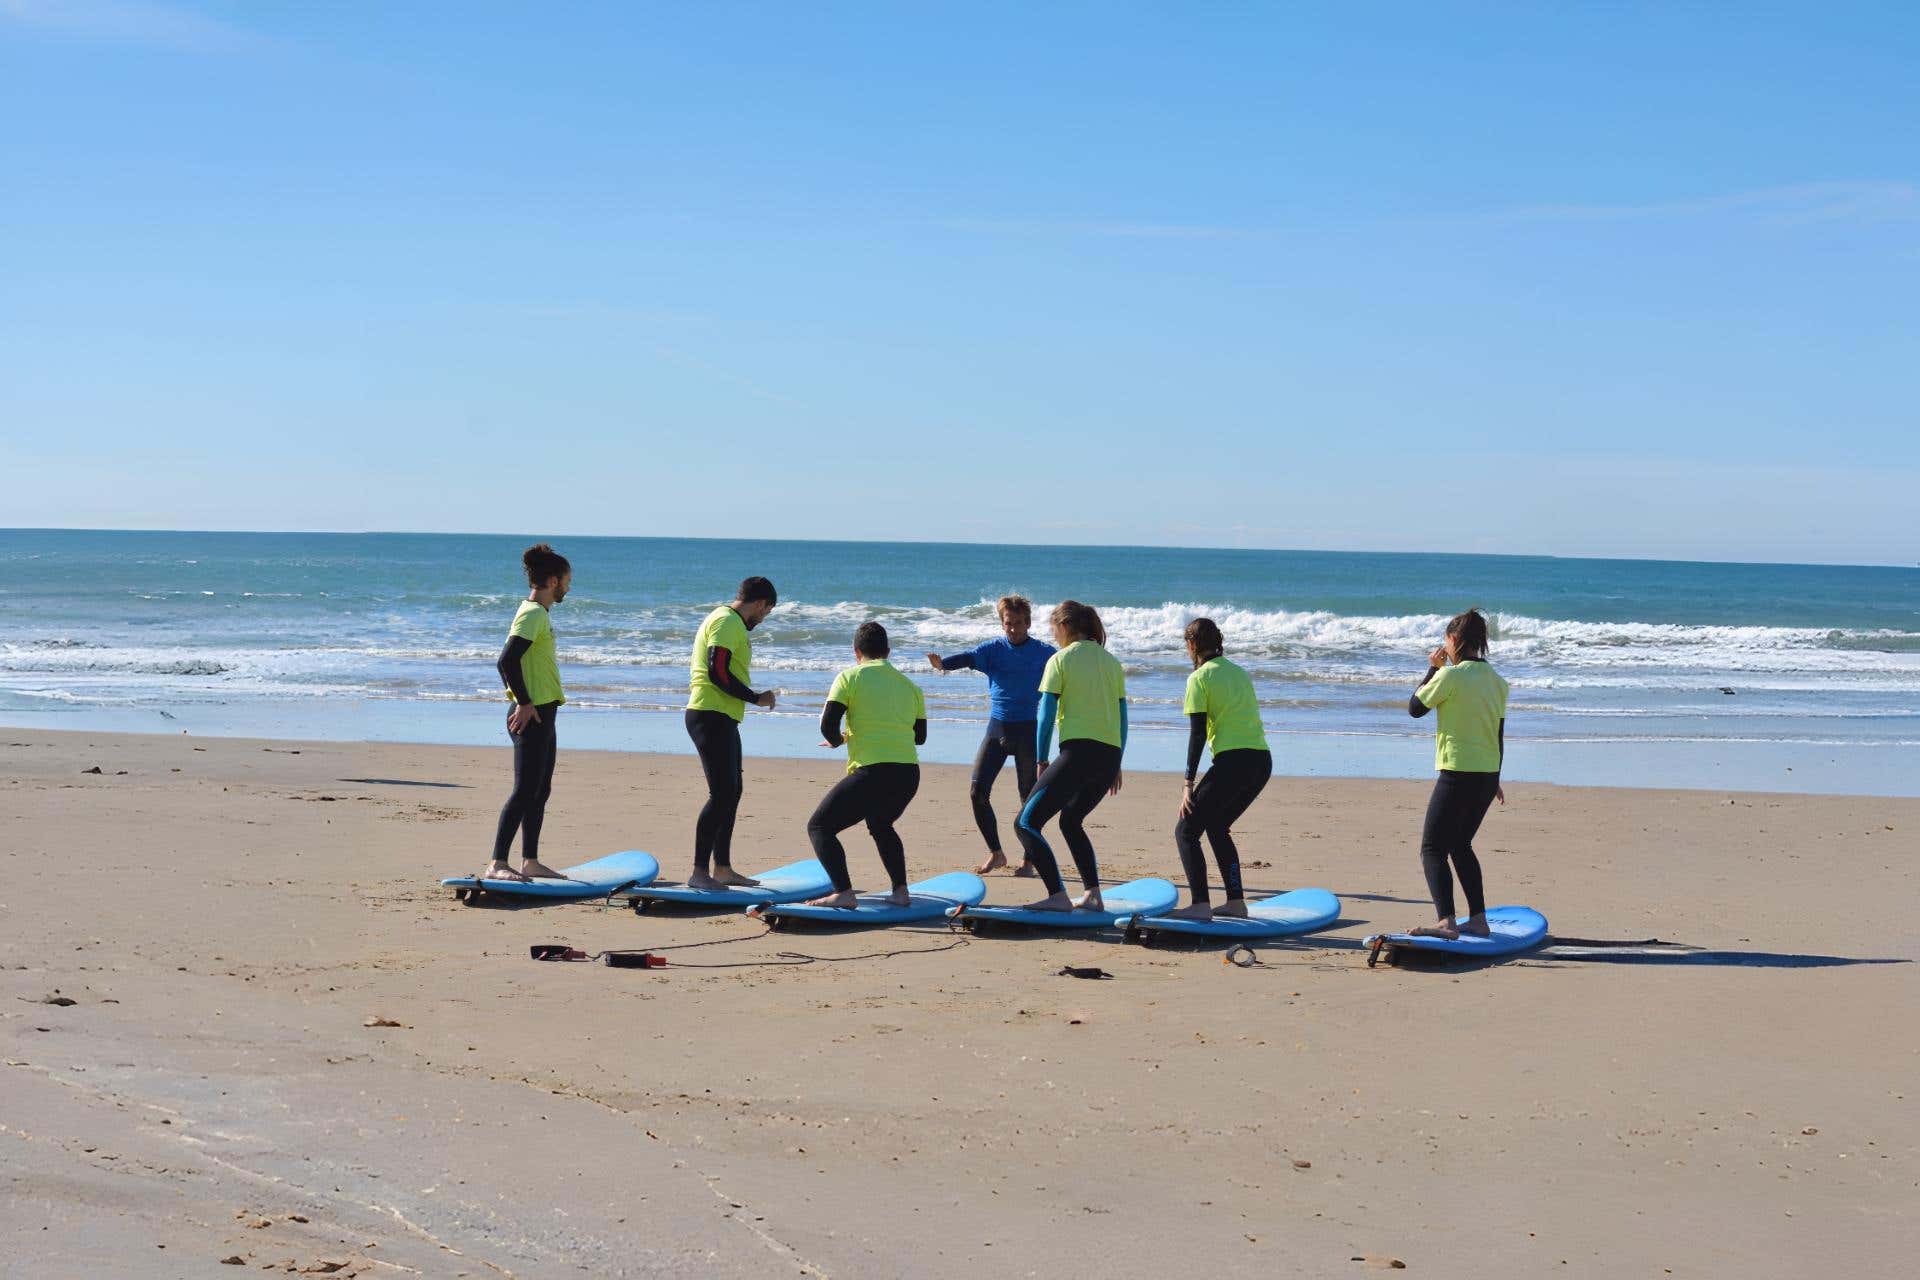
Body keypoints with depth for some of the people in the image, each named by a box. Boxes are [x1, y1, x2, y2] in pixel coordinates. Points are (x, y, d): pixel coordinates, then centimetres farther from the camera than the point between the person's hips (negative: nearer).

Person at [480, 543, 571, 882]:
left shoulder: (538, 613, 16)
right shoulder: (533, 614, -14)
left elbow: (509, 662, 23)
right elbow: (507, 661, -24)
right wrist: (524, 703, -20)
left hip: (541, 714, 10)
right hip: (532, 714, -10)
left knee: (540, 790, 14)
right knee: (524, 791, -11)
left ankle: (530, 861, 20)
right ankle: (497, 864, -12)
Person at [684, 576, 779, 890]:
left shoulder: (729, 621, 21)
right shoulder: (727, 622, -12)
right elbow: (717, 673, -22)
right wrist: (757, 698, -13)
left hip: (721, 719, 11)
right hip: (711, 716, -11)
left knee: (732, 791, 15)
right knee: (722, 794, -14)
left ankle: (722, 869, 22)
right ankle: (699, 872, -14)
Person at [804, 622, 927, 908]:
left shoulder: (851, 676, 3)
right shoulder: (910, 685, 19)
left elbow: (828, 726, -6)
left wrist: (837, 741, 16)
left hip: (872, 771, -6)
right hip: (909, 774, 6)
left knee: (820, 826, 6)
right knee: (881, 825, 33)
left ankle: (843, 893, -11)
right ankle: (901, 891, 19)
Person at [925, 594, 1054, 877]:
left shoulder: (1043, 652, 0)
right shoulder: (993, 649, 1)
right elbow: (968, 658, -17)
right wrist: (942, 664, -38)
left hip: (1028, 729, -2)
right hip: (997, 727, 2)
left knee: (1029, 797, 1)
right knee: (977, 792, -3)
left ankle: (1028, 859, 13)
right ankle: (996, 854, 11)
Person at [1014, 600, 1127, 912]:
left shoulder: (1061, 659, 2)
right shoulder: (1112, 662, 18)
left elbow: (1046, 715, -2)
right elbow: (1122, 717, 18)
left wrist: (1042, 761, 3)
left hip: (1078, 750, -7)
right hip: (1110, 756, 7)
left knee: (1026, 823, -5)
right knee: (1071, 820, 27)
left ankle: (1058, 896, -20)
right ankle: (1093, 895, 17)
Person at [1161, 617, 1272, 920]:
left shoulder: (1200, 677, -1)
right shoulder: (1239, 672, 20)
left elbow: (1197, 734, -7)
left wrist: (1189, 783, -7)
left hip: (1232, 761, -7)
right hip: (1262, 760, 7)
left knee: (1186, 830, 0)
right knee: (1217, 826, 25)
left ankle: (1201, 905, -13)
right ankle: (1235, 900, 20)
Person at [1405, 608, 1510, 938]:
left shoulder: (1450, 676, -13)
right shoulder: (1496, 679, 9)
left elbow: (1415, 708, -1)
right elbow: (1499, 733, 15)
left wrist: (1432, 669, 8)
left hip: (1458, 774, -8)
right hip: (1488, 775, 8)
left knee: (1433, 849, -5)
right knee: (1460, 845, 21)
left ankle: (1446, 921, -21)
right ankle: (1477, 919, 20)